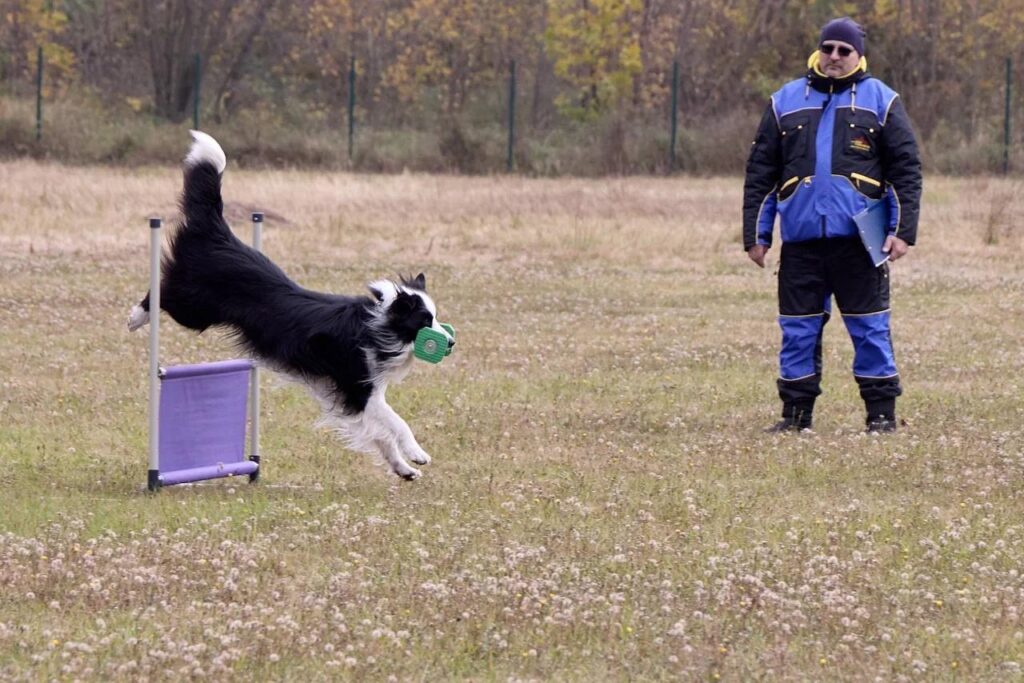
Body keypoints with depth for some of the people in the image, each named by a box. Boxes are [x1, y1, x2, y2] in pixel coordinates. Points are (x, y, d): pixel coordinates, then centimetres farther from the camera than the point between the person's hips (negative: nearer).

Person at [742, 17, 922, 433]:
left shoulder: (880, 101, 7)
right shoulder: (786, 102, 12)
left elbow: (905, 171, 4)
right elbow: (759, 174, 13)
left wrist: (902, 231, -5)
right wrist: (755, 235, 8)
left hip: (859, 238, -2)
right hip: (801, 239, 2)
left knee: (870, 329, -1)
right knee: (798, 331, 4)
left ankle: (882, 413, 5)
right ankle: (796, 412, 12)